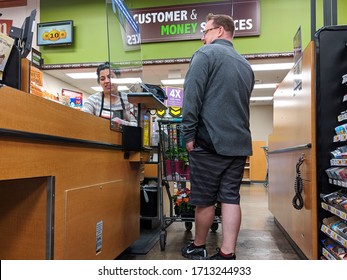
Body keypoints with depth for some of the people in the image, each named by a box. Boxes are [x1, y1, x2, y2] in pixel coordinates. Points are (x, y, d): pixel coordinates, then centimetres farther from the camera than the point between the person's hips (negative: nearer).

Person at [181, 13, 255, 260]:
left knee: (205, 200, 6)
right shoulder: (245, 64, 18)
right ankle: (227, 254, 10)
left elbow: (192, 96, -12)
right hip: (239, 143, 6)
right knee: (231, 199, 7)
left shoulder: (206, 54, -3)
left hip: (209, 141, -6)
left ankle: (198, 248, 24)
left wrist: (189, 134, -9)